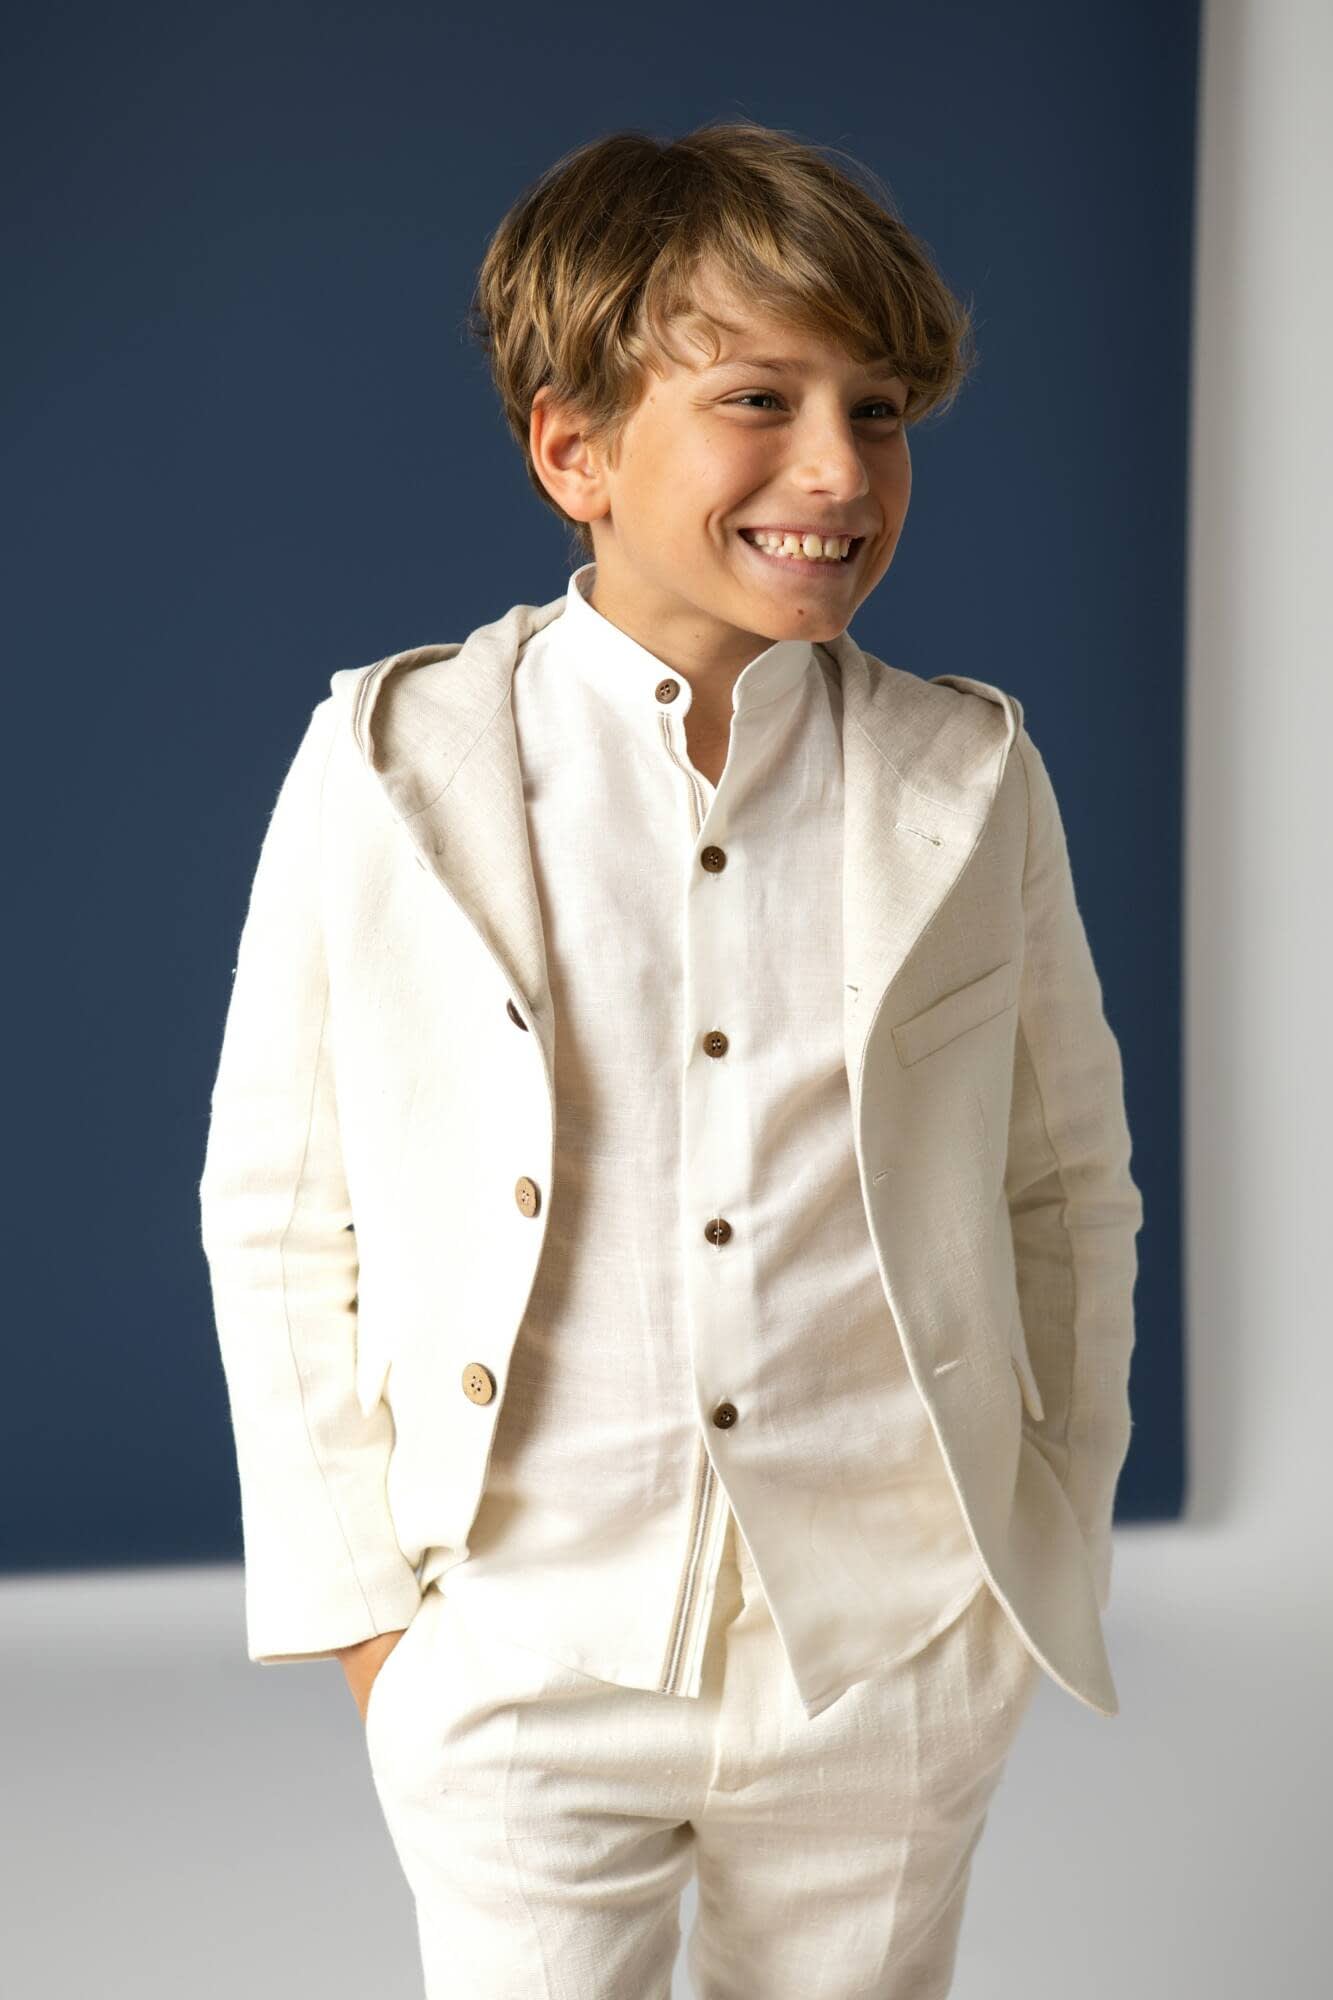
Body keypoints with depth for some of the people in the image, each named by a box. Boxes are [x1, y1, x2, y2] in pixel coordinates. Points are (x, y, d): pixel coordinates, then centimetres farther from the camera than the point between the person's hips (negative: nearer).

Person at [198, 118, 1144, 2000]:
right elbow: (277, 1217, -1)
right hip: (523, 1670, -1)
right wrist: (359, 1601, -1)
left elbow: (1070, 1177, 8)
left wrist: (1058, 1545, 8)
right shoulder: (384, 765, -7)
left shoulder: (971, 779, -2)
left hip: (895, 1662, 2)